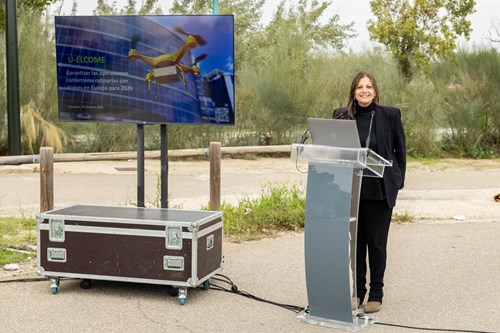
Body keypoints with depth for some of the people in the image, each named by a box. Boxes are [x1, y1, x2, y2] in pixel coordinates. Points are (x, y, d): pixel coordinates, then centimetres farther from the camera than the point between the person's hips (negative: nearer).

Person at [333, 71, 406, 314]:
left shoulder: (390, 115, -1)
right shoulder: (342, 116, 3)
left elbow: (400, 150, 5)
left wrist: (397, 181, 1)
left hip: (380, 189, -2)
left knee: (376, 242, 2)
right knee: (356, 241, 9)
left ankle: (376, 294, 14)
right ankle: (358, 291, 21)